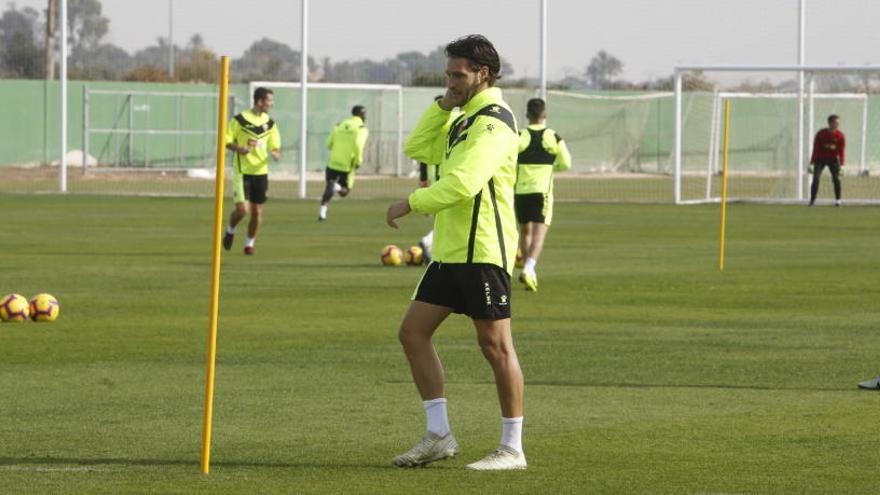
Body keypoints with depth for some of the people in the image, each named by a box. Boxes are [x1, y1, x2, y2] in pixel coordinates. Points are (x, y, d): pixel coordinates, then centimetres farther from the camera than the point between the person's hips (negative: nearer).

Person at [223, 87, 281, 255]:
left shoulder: (270, 123, 7)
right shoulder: (240, 120, -7)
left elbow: (276, 148, 10)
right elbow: (226, 141, -2)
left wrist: (275, 154, -14)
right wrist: (240, 149, -21)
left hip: (261, 172, 4)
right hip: (242, 172, -4)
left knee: (257, 211, 3)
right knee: (243, 209, -13)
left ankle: (250, 243, 22)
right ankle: (230, 231, 17)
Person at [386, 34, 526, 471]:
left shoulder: (493, 122, -14)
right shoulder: (465, 119, 18)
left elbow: (463, 184, -25)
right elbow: (417, 148, 22)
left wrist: (412, 203, -17)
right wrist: (444, 104, 10)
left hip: (482, 251, -10)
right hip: (450, 251, 10)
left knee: (495, 345, -5)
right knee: (413, 332, 6)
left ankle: (512, 448, 0)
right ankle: (438, 435, 10)